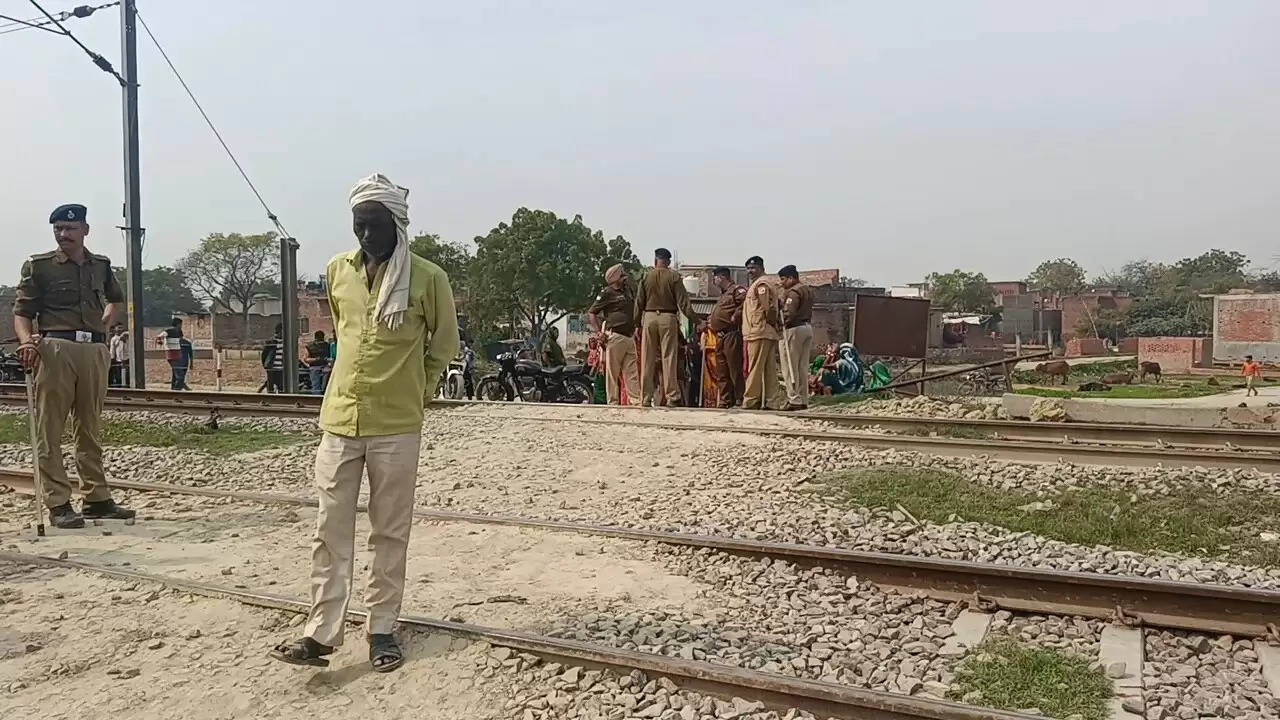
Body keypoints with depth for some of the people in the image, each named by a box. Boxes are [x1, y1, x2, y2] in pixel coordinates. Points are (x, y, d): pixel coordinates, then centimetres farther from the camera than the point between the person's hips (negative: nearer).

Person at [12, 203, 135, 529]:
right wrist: (26, 341, -18)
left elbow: (117, 299, 34)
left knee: (90, 429, 10)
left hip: (94, 350, 4)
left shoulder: (101, 265, 15)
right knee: (50, 430, -2)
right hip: (55, 349, -4)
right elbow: (22, 311, 1)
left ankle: (97, 499, 15)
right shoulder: (39, 265, 4)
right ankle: (58, 504, 1)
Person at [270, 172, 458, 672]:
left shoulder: (427, 277, -7)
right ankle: (321, 632, 12)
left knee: (390, 533, 7)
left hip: (397, 425, -3)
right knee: (330, 530, 5)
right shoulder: (337, 271, 5)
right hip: (339, 420, 3)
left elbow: (444, 344, 6)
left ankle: (381, 629, 19)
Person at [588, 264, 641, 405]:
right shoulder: (608, 293, -3)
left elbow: (635, 313, 32)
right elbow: (590, 313, -4)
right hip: (615, 337, -7)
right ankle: (613, 403, 1)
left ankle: (636, 401, 4)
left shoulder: (630, 292, 18)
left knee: (632, 373, 4)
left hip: (630, 337, 7)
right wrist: (599, 332, -13)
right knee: (612, 373, -2)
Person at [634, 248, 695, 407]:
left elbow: (639, 303, 7)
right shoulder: (674, 276, -2)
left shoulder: (646, 277, 5)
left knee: (647, 359, 6)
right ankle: (672, 397, -3)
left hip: (649, 317, 2)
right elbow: (683, 302, -6)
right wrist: (696, 321, -2)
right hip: (668, 318, -2)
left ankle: (645, 398, 7)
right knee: (669, 358, 0)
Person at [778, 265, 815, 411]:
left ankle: (794, 400, -5)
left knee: (790, 367, -4)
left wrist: (783, 323, -9)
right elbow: (809, 311, 14)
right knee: (803, 367, 12)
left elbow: (789, 313, -23)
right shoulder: (808, 290, 16)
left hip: (794, 329, -9)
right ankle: (804, 400, 14)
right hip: (808, 327, 9)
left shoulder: (793, 292, -14)